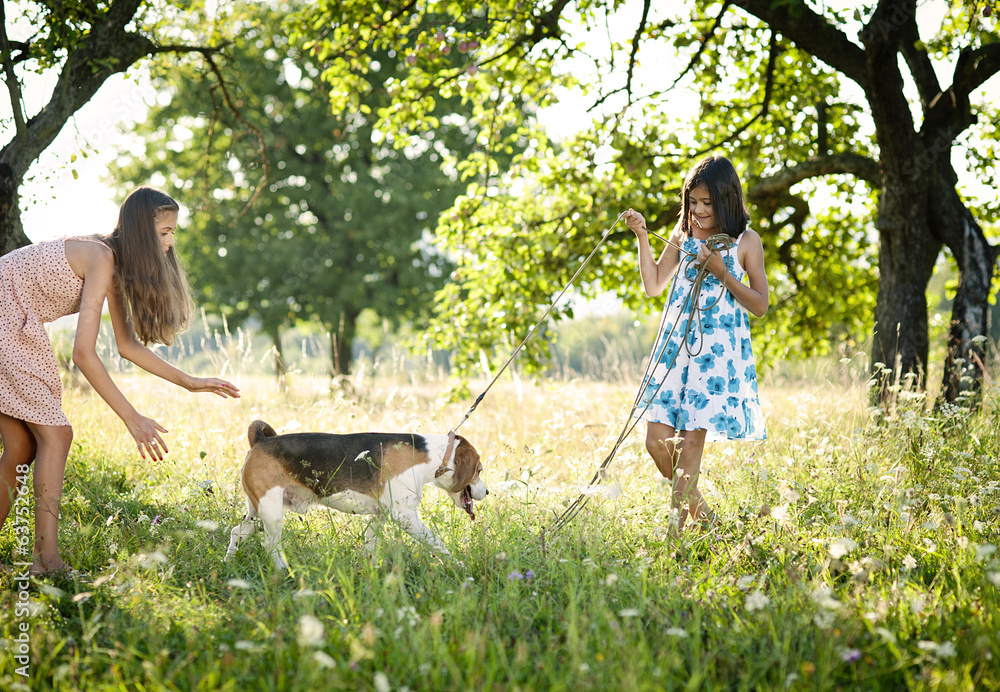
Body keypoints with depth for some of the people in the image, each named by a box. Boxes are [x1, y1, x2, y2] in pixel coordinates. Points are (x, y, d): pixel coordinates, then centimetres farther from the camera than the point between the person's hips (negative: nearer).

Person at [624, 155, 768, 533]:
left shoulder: (746, 241, 0)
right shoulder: (683, 235, 12)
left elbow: (760, 306, 0)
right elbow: (653, 285, 15)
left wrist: (721, 272, -12)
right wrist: (642, 237, 5)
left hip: (719, 349, -4)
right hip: (676, 344, 4)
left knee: (692, 439, -8)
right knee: (657, 438, -3)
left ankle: (676, 523, 2)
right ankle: (698, 508, 19)